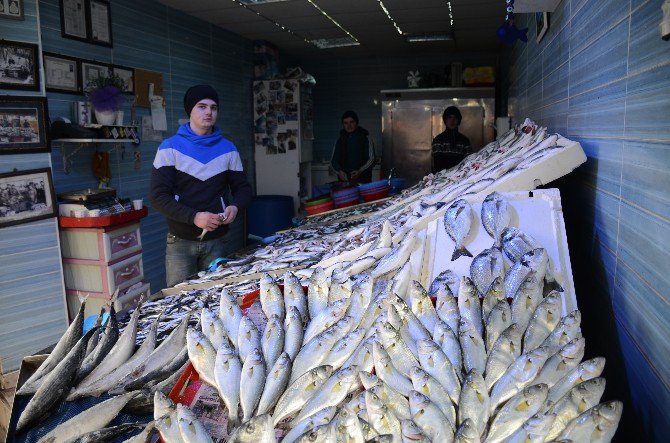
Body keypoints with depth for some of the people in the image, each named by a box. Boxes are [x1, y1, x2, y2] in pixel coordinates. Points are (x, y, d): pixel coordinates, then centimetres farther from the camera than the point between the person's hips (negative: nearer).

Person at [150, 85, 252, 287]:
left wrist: (235, 207, -14)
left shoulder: (228, 149, 5)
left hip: (216, 241, 2)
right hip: (180, 242, -2)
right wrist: (194, 217, -22)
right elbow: (158, 196, -9)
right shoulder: (170, 148, -4)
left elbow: (243, 188, 9)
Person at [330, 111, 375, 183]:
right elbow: (333, 160, 9)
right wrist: (339, 171, -11)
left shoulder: (366, 139, 3)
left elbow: (371, 160, -4)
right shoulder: (340, 141, 12)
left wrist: (360, 171, -20)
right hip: (344, 180, 2)